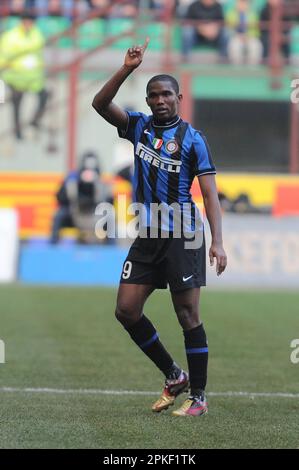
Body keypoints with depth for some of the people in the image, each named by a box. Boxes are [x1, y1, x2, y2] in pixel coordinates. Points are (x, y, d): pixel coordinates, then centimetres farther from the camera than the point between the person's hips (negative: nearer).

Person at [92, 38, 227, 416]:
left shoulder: (191, 138, -4)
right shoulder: (139, 127, 8)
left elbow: (209, 191, -8)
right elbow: (100, 104, -5)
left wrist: (217, 242, -17)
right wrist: (127, 69, -16)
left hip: (182, 236, -5)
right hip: (146, 235, 5)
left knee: (187, 315, -4)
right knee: (126, 310, 2)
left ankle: (198, 397, 3)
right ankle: (174, 376, 17)